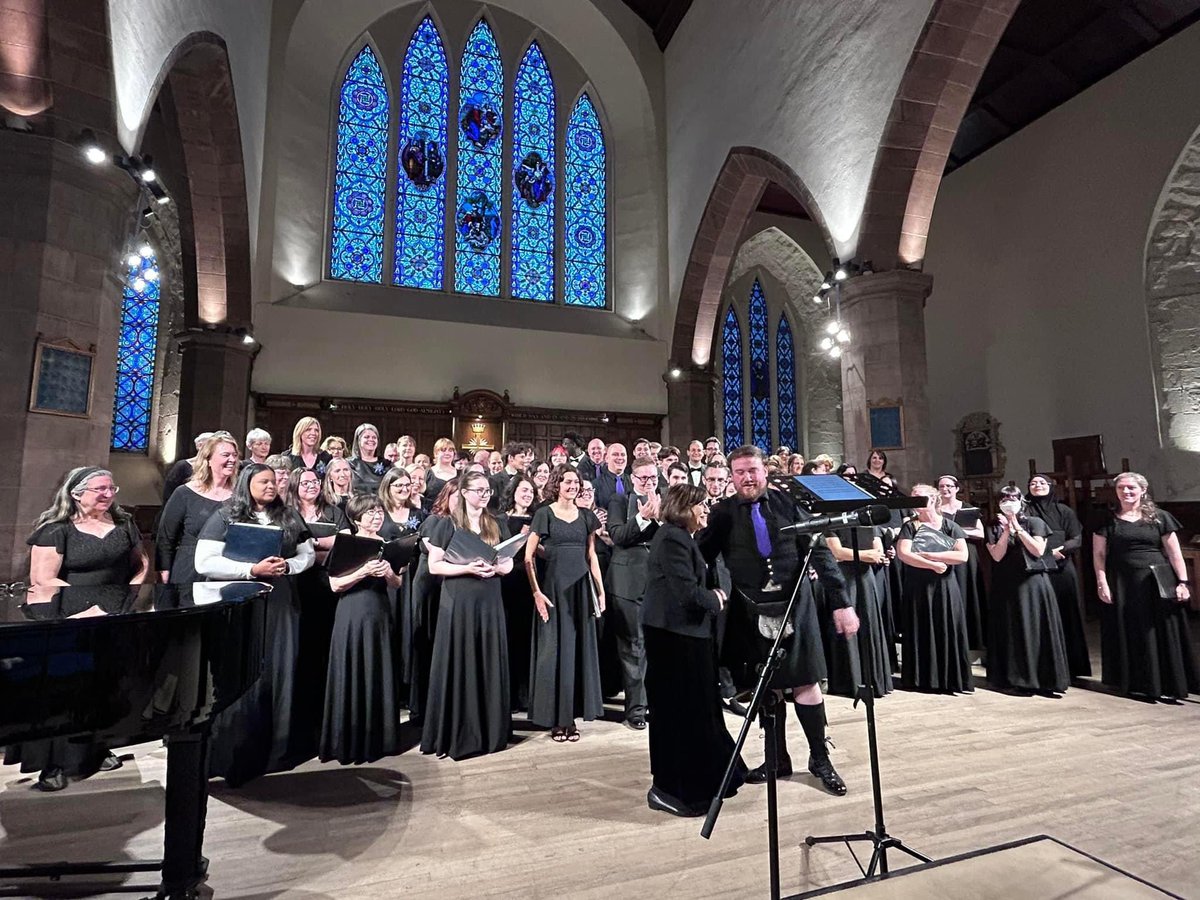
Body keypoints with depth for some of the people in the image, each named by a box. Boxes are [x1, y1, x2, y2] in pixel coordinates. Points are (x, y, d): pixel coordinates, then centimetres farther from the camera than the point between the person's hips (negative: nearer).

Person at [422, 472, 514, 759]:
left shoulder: (496, 525, 10)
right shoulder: (449, 524, -2)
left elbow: (509, 563, 12)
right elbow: (434, 565, -6)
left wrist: (495, 567, -10)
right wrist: (468, 568, -19)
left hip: (490, 604, 3)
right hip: (458, 603, -3)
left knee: (489, 665, 7)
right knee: (458, 666, 1)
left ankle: (489, 731, 19)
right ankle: (456, 734, 13)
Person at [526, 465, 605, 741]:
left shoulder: (586, 516, 9)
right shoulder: (544, 514, -3)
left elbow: (592, 556, 11)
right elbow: (528, 557, -5)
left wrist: (601, 591, 5)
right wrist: (536, 592, -13)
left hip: (581, 588, 4)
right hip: (553, 586, -4)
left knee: (579, 649, 8)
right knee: (554, 650, 3)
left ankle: (571, 715, 21)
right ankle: (555, 719, 15)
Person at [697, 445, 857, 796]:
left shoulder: (787, 503, -3)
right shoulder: (723, 513, -3)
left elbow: (819, 552, -3)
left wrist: (841, 602, -7)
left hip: (795, 605, 0)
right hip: (751, 610, 0)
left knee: (806, 683, 6)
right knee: (769, 687, 10)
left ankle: (820, 758, 26)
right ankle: (778, 759, 28)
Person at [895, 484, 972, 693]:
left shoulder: (949, 525, 4)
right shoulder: (910, 527, 3)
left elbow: (962, 556, -8)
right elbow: (903, 554, -11)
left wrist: (928, 554, -12)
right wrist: (933, 565, -15)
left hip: (944, 587, 0)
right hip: (917, 587, 0)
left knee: (947, 632, 2)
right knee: (921, 633, 4)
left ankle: (949, 679, 13)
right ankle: (922, 680, 12)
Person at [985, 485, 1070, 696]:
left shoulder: (1034, 523, 4)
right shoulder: (994, 527, 7)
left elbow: (1038, 550, -10)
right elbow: (997, 555, -6)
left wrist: (1017, 528, -12)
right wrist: (1006, 530, -12)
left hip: (1033, 583, -1)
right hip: (1006, 585, 1)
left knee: (1037, 629, -1)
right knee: (1012, 632, 4)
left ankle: (1044, 679, 6)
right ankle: (1018, 679, 11)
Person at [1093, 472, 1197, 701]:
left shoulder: (1160, 517, 4)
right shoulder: (1107, 521, 3)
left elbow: (1174, 553, 2)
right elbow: (1099, 554, 2)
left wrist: (1183, 582, -6)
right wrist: (1102, 583, -6)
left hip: (1158, 583, 0)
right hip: (1123, 585, 0)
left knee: (1163, 633, 4)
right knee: (1131, 635, 6)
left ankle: (1167, 686, 15)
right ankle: (1137, 684, 16)